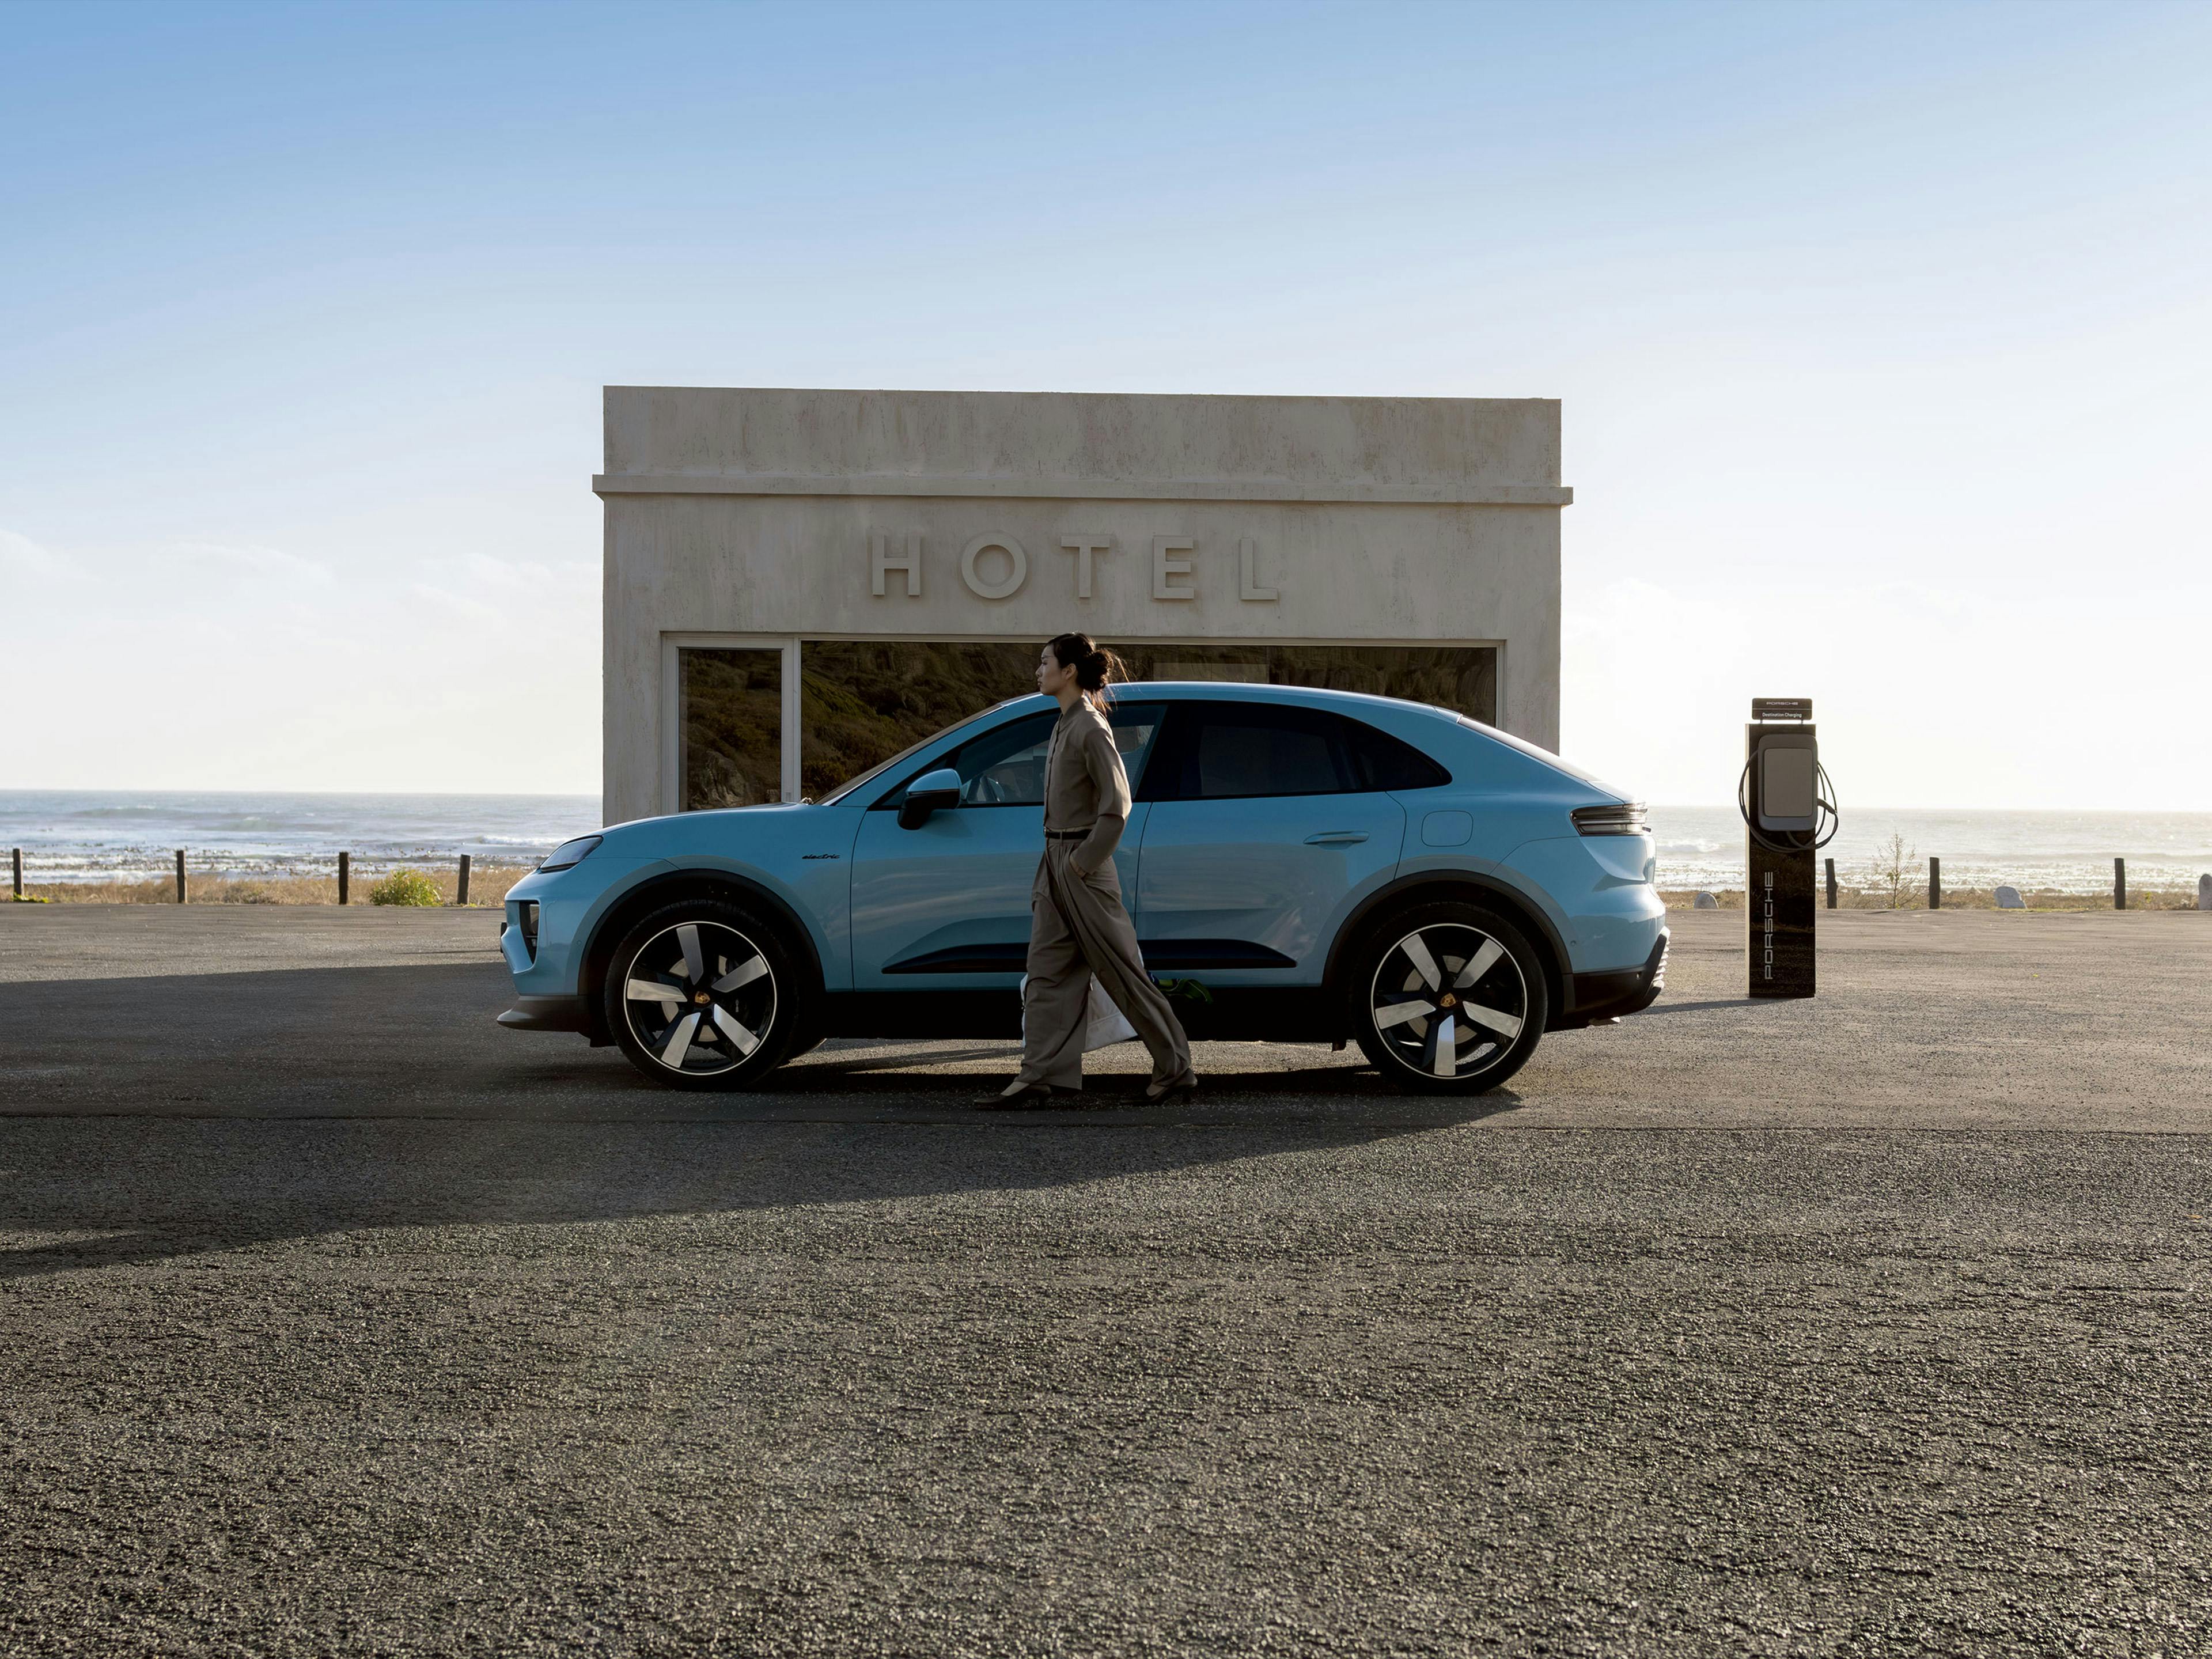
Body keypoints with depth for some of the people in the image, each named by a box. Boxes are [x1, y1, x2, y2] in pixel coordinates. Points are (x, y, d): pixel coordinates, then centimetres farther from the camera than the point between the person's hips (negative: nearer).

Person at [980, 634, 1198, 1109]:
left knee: (1123, 974, -1)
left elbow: (1116, 806, -19)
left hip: (1083, 868, -9)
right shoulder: (1066, 724, 13)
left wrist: (1083, 861, -16)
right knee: (1047, 975, 5)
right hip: (1056, 861, 9)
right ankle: (1039, 1078, 6)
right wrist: (1056, 863, 17)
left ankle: (1176, 1070, 10)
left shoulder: (1091, 728, -15)